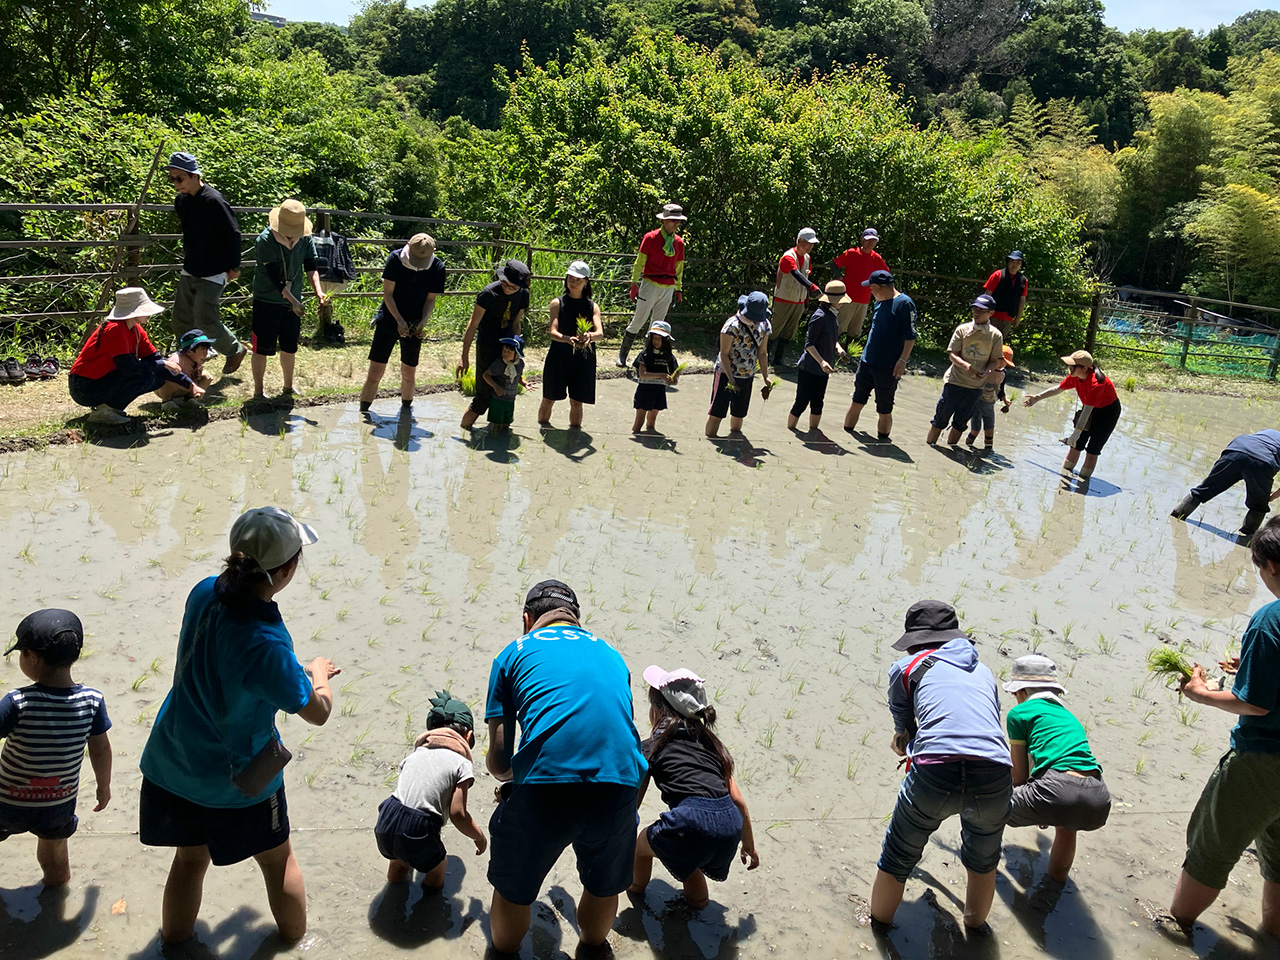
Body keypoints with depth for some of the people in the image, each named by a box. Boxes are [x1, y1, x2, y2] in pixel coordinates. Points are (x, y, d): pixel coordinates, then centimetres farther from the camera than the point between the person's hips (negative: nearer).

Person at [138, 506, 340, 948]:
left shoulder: (205, 592, -15)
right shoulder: (266, 645, -36)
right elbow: (317, 712, -19)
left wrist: (300, 672, 6)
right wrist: (318, 672, 0)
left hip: (172, 762, 6)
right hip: (236, 778, -6)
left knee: (190, 858, 28)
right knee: (278, 859, 22)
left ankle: (174, 942, 47)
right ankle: (295, 940, 42)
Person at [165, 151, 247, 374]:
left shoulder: (214, 201, -19)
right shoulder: (181, 200, 6)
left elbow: (233, 234, -14)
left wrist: (234, 266, -10)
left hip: (213, 273, -8)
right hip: (189, 271, 8)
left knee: (205, 320, -10)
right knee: (180, 320, 7)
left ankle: (236, 350, 15)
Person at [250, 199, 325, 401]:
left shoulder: (305, 238, -3)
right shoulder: (265, 240, -20)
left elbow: (311, 266, -8)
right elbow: (275, 276, -24)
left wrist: (318, 291, -26)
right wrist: (293, 301, -29)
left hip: (293, 301, 5)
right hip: (267, 301, -5)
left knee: (290, 346, 15)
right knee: (263, 347, 1)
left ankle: (288, 387, 32)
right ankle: (258, 392, 13)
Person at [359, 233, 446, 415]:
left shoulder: (437, 268, -9)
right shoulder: (395, 258, -15)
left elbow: (430, 299, -1)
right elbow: (387, 293, -12)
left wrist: (423, 322, -17)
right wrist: (399, 320, -22)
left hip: (414, 327, 2)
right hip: (389, 321, -2)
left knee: (409, 374, 12)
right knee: (374, 374, -4)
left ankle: (406, 407, 35)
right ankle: (363, 412, 8)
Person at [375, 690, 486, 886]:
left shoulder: (416, 753, 16)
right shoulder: (462, 764, -1)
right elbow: (457, 814, -9)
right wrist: (479, 837, 8)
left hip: (385, 826, 6)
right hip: (418, 832, -6)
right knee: (437, 868, 24)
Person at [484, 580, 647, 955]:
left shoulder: (515, 652, 16)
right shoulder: (610, 653, 26)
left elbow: (498, 761, 13)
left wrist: (510, 778, 36)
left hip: (543, 788, -3)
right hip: (619, 782, 4)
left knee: (513, 888, 25)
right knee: (604, 885, 31)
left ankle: (504, 952, 45)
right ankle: (593, 946, 53)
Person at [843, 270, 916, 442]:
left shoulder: (904, 303, -12)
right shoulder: (879, 303, 12)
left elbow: (910, 336, -15)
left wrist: (903, 360, -21)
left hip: (888, 368, -7)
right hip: (867, 362, 7)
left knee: (884, 410, 3)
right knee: (856, 402, 12)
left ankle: (882, 441, 15)